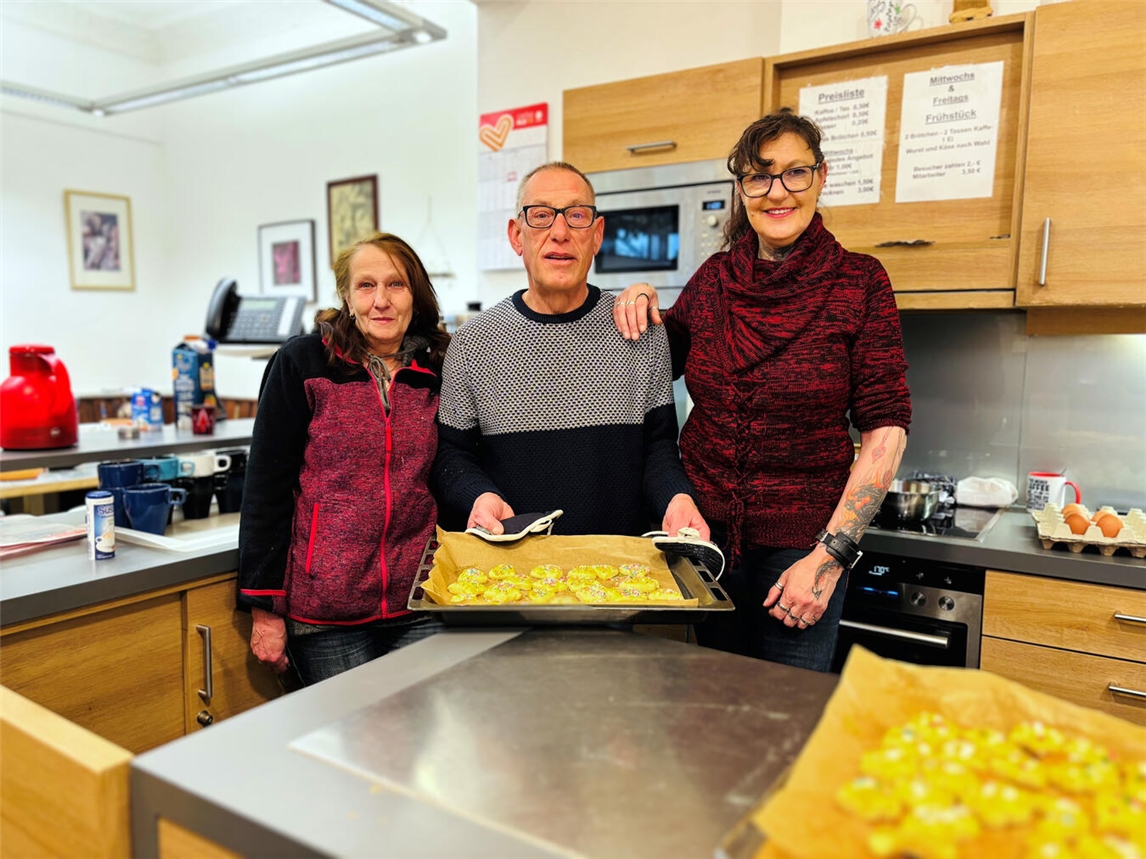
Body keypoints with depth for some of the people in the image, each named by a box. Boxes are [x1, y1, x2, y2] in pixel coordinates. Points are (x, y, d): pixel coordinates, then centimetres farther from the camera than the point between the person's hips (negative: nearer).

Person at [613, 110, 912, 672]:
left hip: (801, 543, -3)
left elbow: (886, 427, -9)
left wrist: (831, 555, -14)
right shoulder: (715, 277, 3)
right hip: (703, 529, 4)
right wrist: (639, 305, -3)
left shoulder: (859, 281, -7)